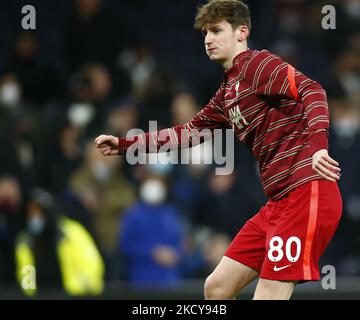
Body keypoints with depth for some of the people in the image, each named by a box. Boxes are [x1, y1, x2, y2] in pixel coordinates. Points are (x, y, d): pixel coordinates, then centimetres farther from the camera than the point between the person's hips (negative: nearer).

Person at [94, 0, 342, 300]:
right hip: (279, 201, 10)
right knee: (217, 288, 10)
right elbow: (190, 131, 32)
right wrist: (124, 144, 31)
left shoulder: (256, 63, -7)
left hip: (307, 193, -10)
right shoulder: (227, 93, 20)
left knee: (267, 295, -15)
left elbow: (311, 90, -21)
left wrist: (317, 144, -36)